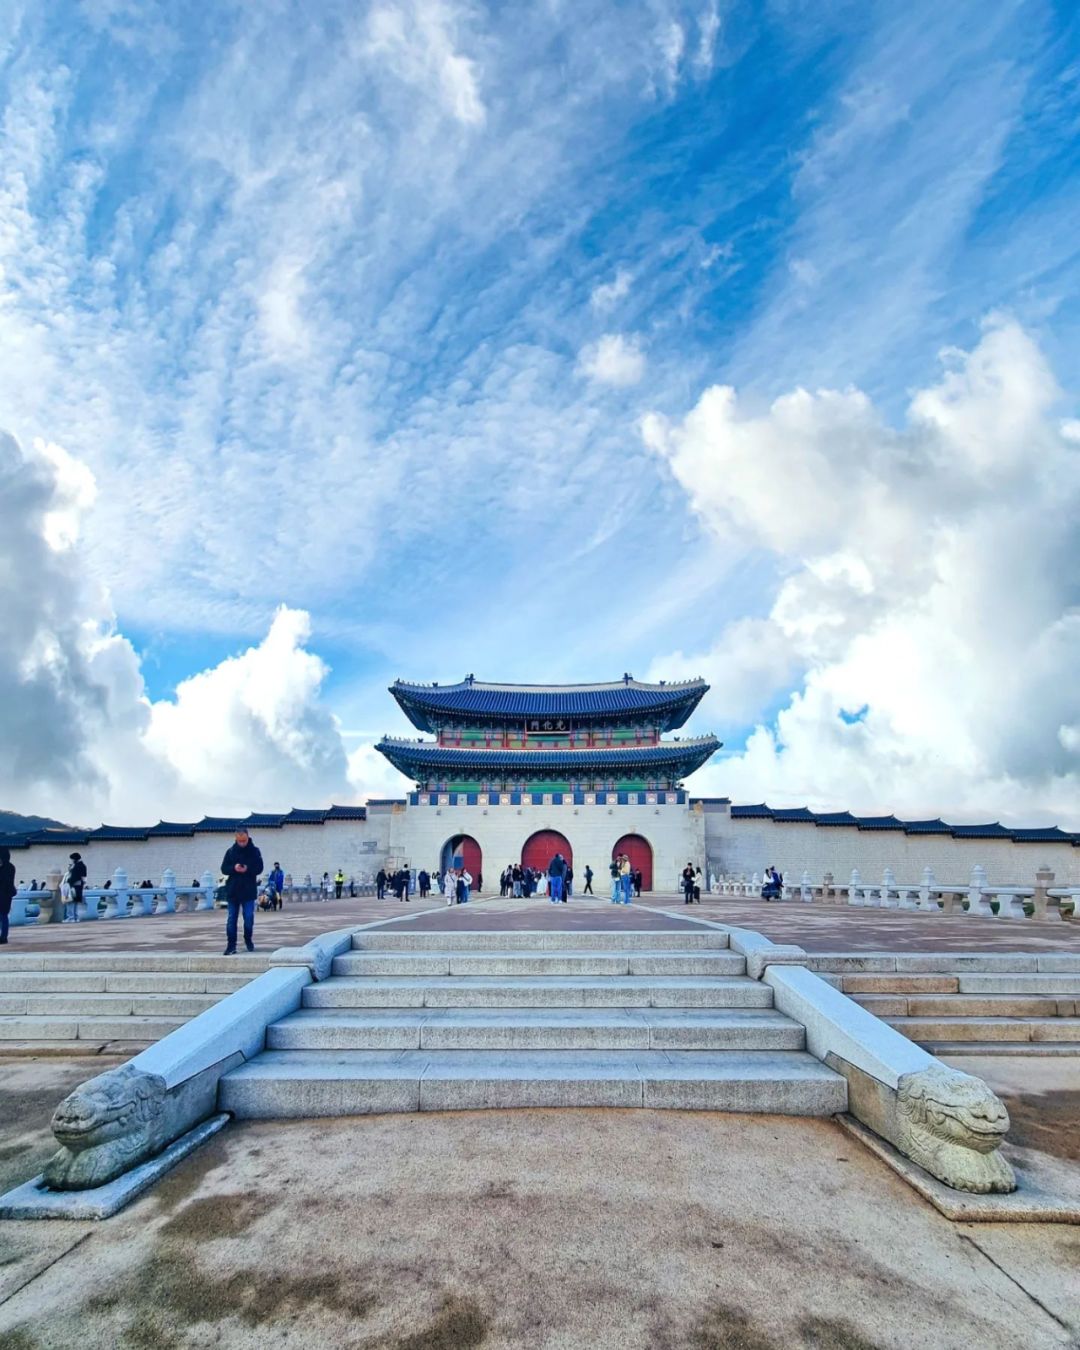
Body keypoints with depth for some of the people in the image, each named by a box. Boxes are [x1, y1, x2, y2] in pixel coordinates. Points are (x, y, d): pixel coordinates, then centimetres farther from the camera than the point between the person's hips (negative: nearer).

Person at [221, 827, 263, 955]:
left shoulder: (254, 851, 0)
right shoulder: (230, 851, 3)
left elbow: (259, 868, -2)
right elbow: (224, 868, 3)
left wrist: (247, 869, -21)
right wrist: (234, 868, -18)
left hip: (249, 890, -1)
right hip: (232, 890, 1)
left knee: (249, 917, 1)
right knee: (232, 918, 3)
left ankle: (248, 940, 22)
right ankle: (231, 945, 8)